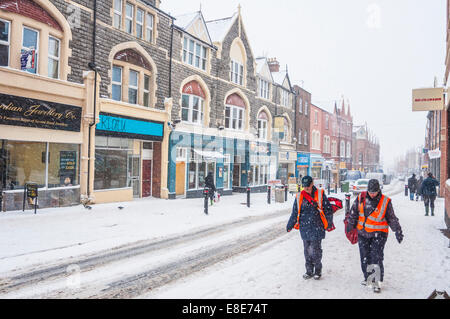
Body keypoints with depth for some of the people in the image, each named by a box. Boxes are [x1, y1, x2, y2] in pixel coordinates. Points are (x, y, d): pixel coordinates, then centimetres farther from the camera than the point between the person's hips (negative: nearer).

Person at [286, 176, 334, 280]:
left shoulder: (320, 194, -1)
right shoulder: (299, 197, 7)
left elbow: (328, 210, 4)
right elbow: (295, 213, 13)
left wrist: (329, 224, 6)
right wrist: (289, 226, 15)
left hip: (317, 228, -3)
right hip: (304, 229, 3)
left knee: (316, 251, -2)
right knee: (307, 251, 8)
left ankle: (318, 271, 17)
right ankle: (309, 271, 22)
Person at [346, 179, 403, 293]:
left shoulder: (385, 201, -7)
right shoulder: (361, 198, -2)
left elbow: (392, 218, 3)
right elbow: (354, 213, 10)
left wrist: (398, 231, 0)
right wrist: (350, 225, 12)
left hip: (378, 233, -3)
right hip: (363, 233, 3)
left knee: (376, 258, -10)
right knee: (364, 257, 9)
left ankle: (378, 282, 3)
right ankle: (368, 278, 26)